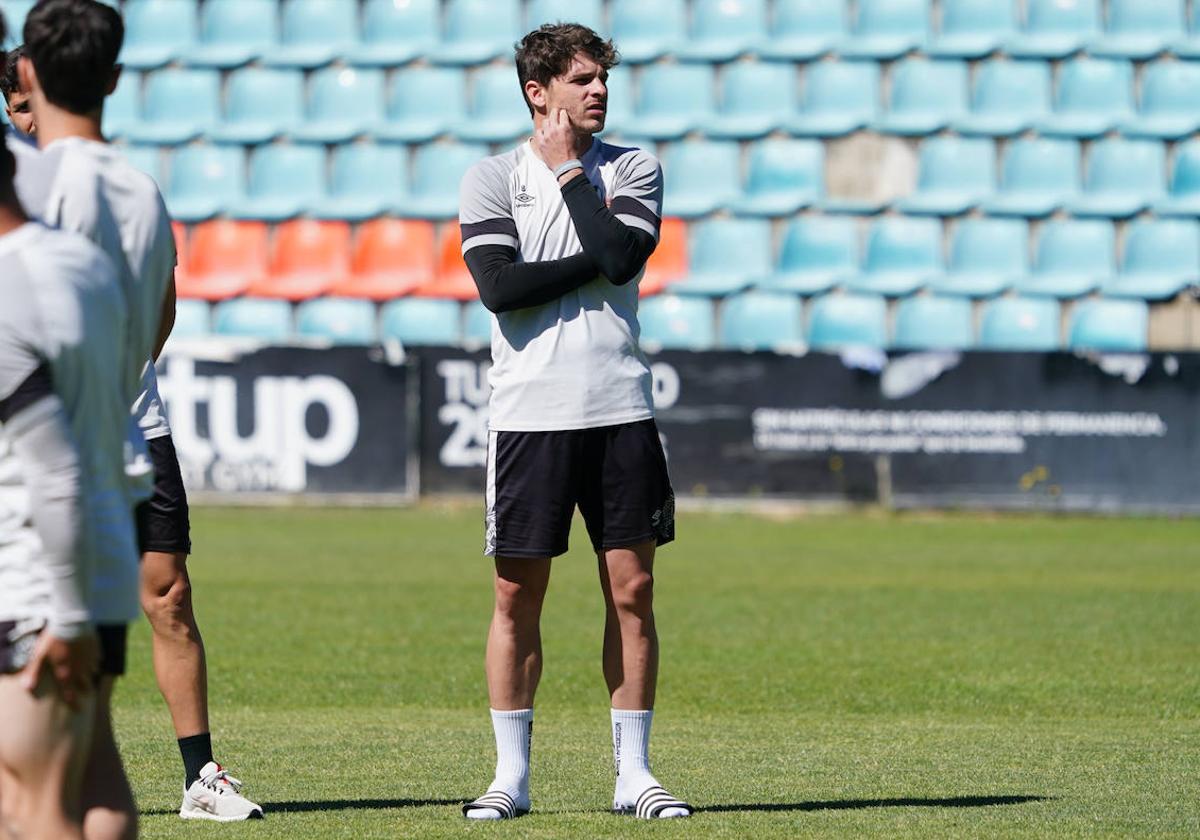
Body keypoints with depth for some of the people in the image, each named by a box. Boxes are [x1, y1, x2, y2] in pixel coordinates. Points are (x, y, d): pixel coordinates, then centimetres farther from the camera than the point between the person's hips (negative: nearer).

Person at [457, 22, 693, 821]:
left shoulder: (632, 169, 8)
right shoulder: (494, 178, 3)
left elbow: (622, 258, -11)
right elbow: (500, 288, -11)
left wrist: (569, 171, -5)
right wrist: (596, 257, -9)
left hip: (621, 410, 2)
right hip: (530, 415, -1)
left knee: (632, 589, 2)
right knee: (518, 595, 1)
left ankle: (634, 773, 8)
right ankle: (512, 776, 9)